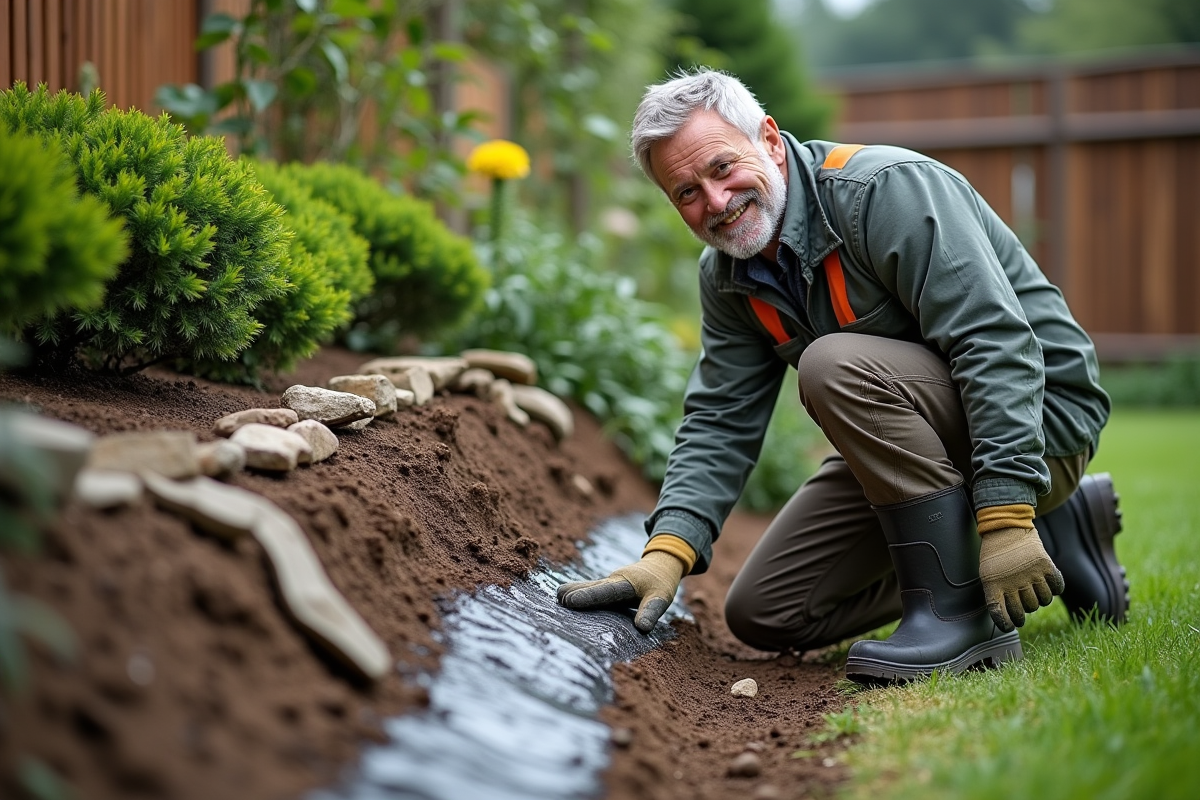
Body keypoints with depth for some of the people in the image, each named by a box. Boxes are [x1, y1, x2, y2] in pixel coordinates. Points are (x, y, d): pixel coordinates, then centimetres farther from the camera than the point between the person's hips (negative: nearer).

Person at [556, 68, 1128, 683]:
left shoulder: (888, 188, -24)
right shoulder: (725, 276, 1)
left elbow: (997, 344, -31)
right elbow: (719, 424, -1)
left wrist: (1006, 518, -37)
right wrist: (667, 551, -17)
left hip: (1038, 410, -9)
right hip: (909, 433, 9)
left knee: (834, 364, -33)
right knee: (764, 614, 6)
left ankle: (960, 611, -21)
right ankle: (1053, 533, 11)